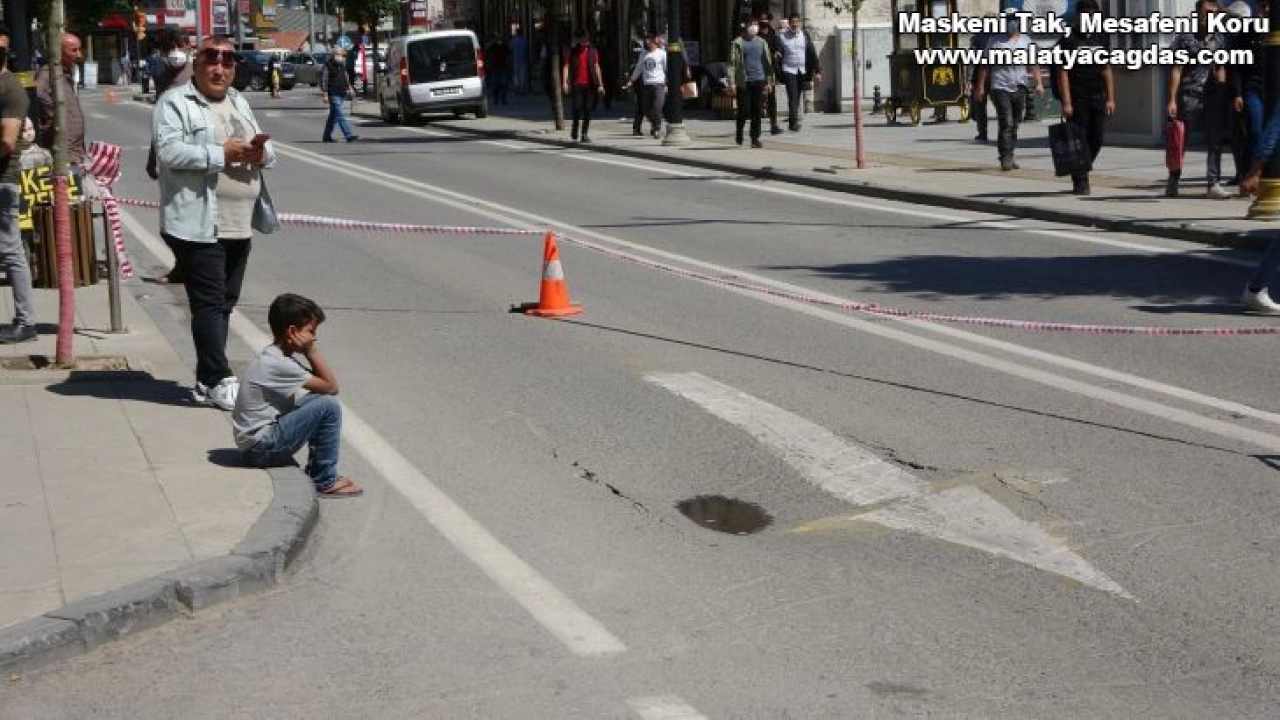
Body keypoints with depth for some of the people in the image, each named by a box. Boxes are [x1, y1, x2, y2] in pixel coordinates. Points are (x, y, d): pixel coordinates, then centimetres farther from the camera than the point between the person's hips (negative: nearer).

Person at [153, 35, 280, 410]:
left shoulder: (239, 103, 19)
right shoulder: (175, 103, -4)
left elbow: (268, 153, 20)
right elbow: (169, 151, -18)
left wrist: (260, 151, -5)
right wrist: (223, 154, -19)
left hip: (239, 225, 8)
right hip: (199, 224, -8)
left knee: (225, 303, 11)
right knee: (209, 303, -7)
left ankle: (208, 382, 18)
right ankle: (219, 381, -5)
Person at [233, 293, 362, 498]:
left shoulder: (275, 356, 8)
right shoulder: (279, 365, -22)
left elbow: (327, 383, 6)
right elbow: (331, 387, -17)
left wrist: (311, 352, -6)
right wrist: (312, 351, -15)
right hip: (260, 448, -10)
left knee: (320, 400, 14)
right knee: (329, 407, -16)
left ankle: (316, 471, 15)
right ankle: (325, 483, -6)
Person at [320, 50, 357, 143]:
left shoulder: (341, 67, 16)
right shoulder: (328, 66, -7)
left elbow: (346, 78, 25)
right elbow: (324, 80, -10)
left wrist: (348, 88, 12)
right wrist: (325, 94, -14)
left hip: (341, 94, 8)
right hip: (333, 94, -8)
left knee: (333, 116, 13)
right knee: (340, 116, -13)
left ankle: (327, 136, 21)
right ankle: (349, 135, -21)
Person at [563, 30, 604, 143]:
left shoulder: (592, 52, 9)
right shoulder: (573, 52, 6)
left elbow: (596, 68, 8)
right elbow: (566, 67, 1)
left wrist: (600, 84, 2)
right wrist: (565, 82, -12)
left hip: (589, 85, 1)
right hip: (577, 85, -1)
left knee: (588, 110, 0)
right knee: (577, 108, -9)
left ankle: (584, 134, 6)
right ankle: (575, 126, 18)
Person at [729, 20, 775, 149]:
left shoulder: (762, 43, 13)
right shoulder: (738, 43, 1)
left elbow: (768, 62, 15)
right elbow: (732, 63, -3)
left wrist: (769, 81, 10)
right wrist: (732, 82, -10)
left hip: (759, 81, 3)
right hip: (743, 82, -3)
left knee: (757, 111, 0)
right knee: (744, 110, -3)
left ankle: (755, 138, 5)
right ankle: (739, 133, 20)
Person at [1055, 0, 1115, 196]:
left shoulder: (1100, 39, 14)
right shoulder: (1069, 40, -3)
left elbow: (1107, 70, 17)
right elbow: (1063, 72, -7)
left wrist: (1110, 98, 9)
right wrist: (1066, 102, -14)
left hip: (1098, 99, 5)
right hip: (1077, 100, -5)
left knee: (1096, 141, 5)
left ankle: (1082, 172, 24)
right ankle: (1080, 182, 2)